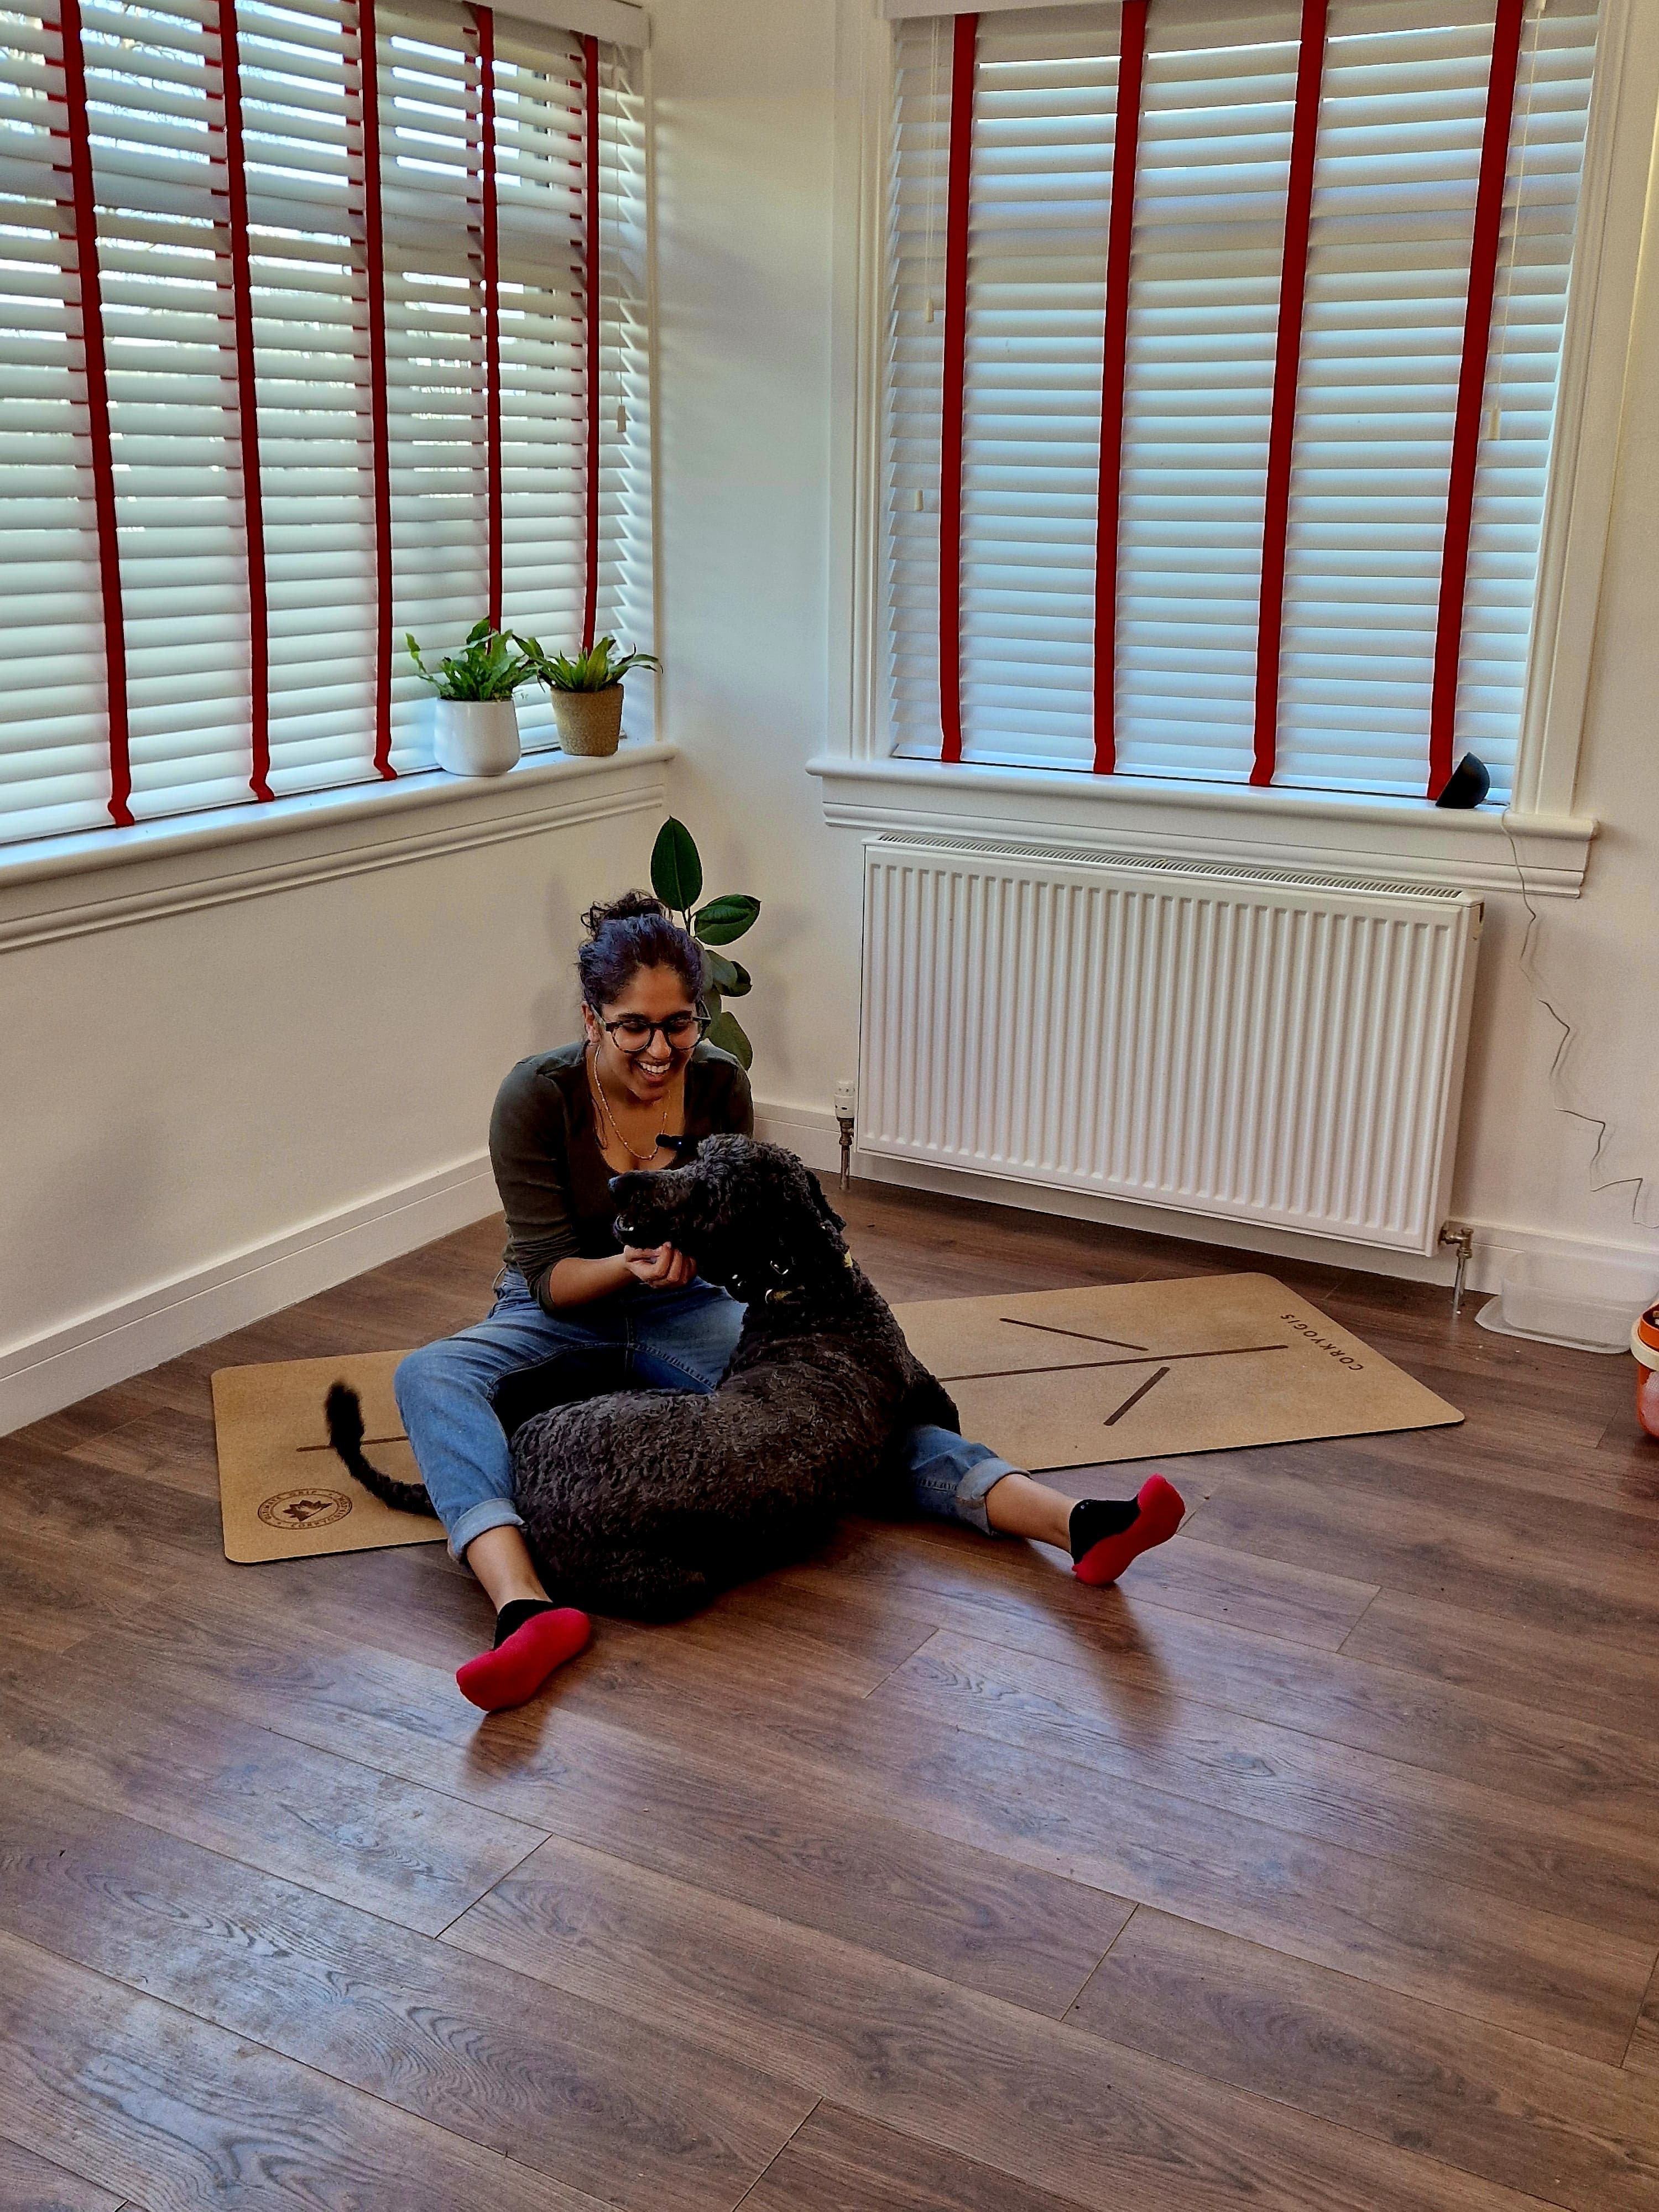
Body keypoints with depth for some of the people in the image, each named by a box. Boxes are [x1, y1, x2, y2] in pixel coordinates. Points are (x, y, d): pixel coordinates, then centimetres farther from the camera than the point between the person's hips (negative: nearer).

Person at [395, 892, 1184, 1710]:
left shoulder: (719, 1085, -10)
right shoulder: (536, 1097, -18)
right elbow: (546, 1274, -16)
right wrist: (629, 1266, -37)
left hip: (682, 1313, 2)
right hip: (561, 1319, -1)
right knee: (431, 1376, -34)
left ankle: (1075, 1524, -37)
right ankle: (529, 1614, -56)